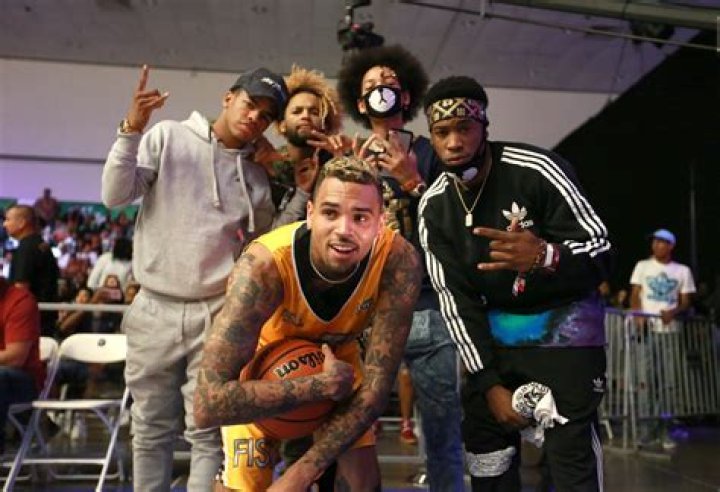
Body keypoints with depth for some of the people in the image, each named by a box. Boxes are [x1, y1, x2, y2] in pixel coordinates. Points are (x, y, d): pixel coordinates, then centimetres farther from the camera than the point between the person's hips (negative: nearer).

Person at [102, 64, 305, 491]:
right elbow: (115, 195, -5)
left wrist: (304, 193, 0)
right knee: (152, 430, 12)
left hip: (217, 314, 1)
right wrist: (132, 130, -17)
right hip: (155, 310, 0)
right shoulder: (168, 137, 1)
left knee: (208, 433, 1)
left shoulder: (257, 176, 7)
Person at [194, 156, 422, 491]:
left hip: (336, 356, 2)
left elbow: (376, 386, -26)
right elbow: (208, 403, -43)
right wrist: (323, 385, -38)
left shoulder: (398, 261, -32)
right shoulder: (264, 265, -39)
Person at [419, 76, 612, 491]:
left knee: (571, 454, -11)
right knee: (486, 450, 9)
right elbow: (456, 299, -5)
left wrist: (544, 257, -40)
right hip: (496, 329, 5)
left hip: (563, 322, -4)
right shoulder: (434, 206, -6)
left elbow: (602, 255, -18)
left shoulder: (537, 171, -19)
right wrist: (489, 381, -10)